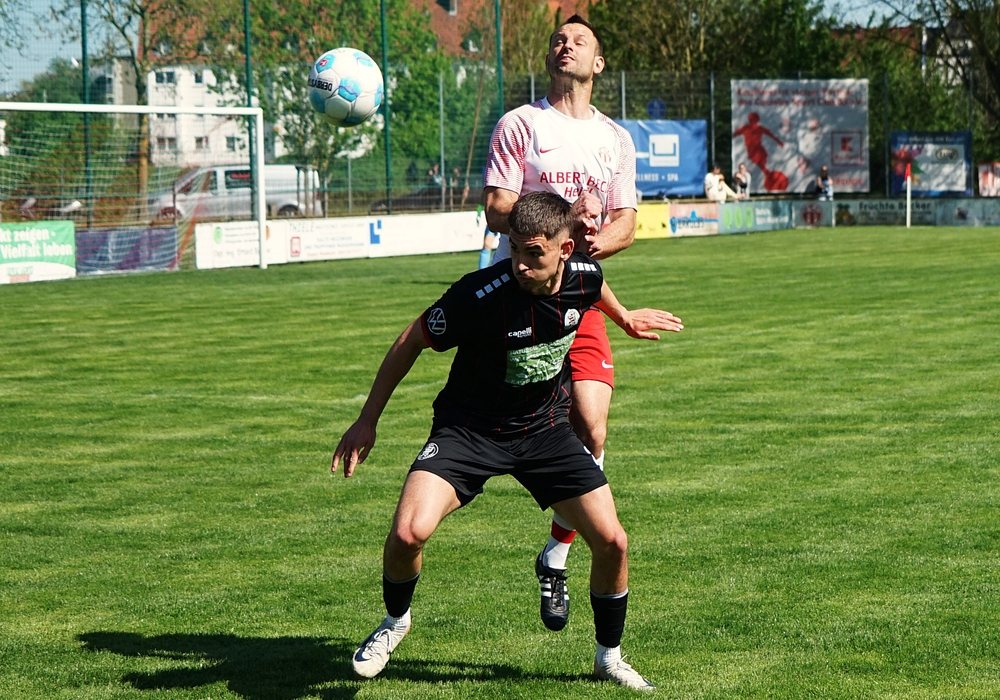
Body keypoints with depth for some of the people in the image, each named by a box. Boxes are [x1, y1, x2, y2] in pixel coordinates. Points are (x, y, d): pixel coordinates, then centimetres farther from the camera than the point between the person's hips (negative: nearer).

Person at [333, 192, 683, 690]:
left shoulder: (584, 276, -14)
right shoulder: (479, 294, -28)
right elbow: (411, 342, -12)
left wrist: (624, 318, 34)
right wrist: (368, 420, -7)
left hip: (545, 429, 4)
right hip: (469, 428, -4)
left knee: (612, 542, -5)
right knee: (409, 532, -25)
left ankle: (608, 656, 21)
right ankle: (395, 620, 8)